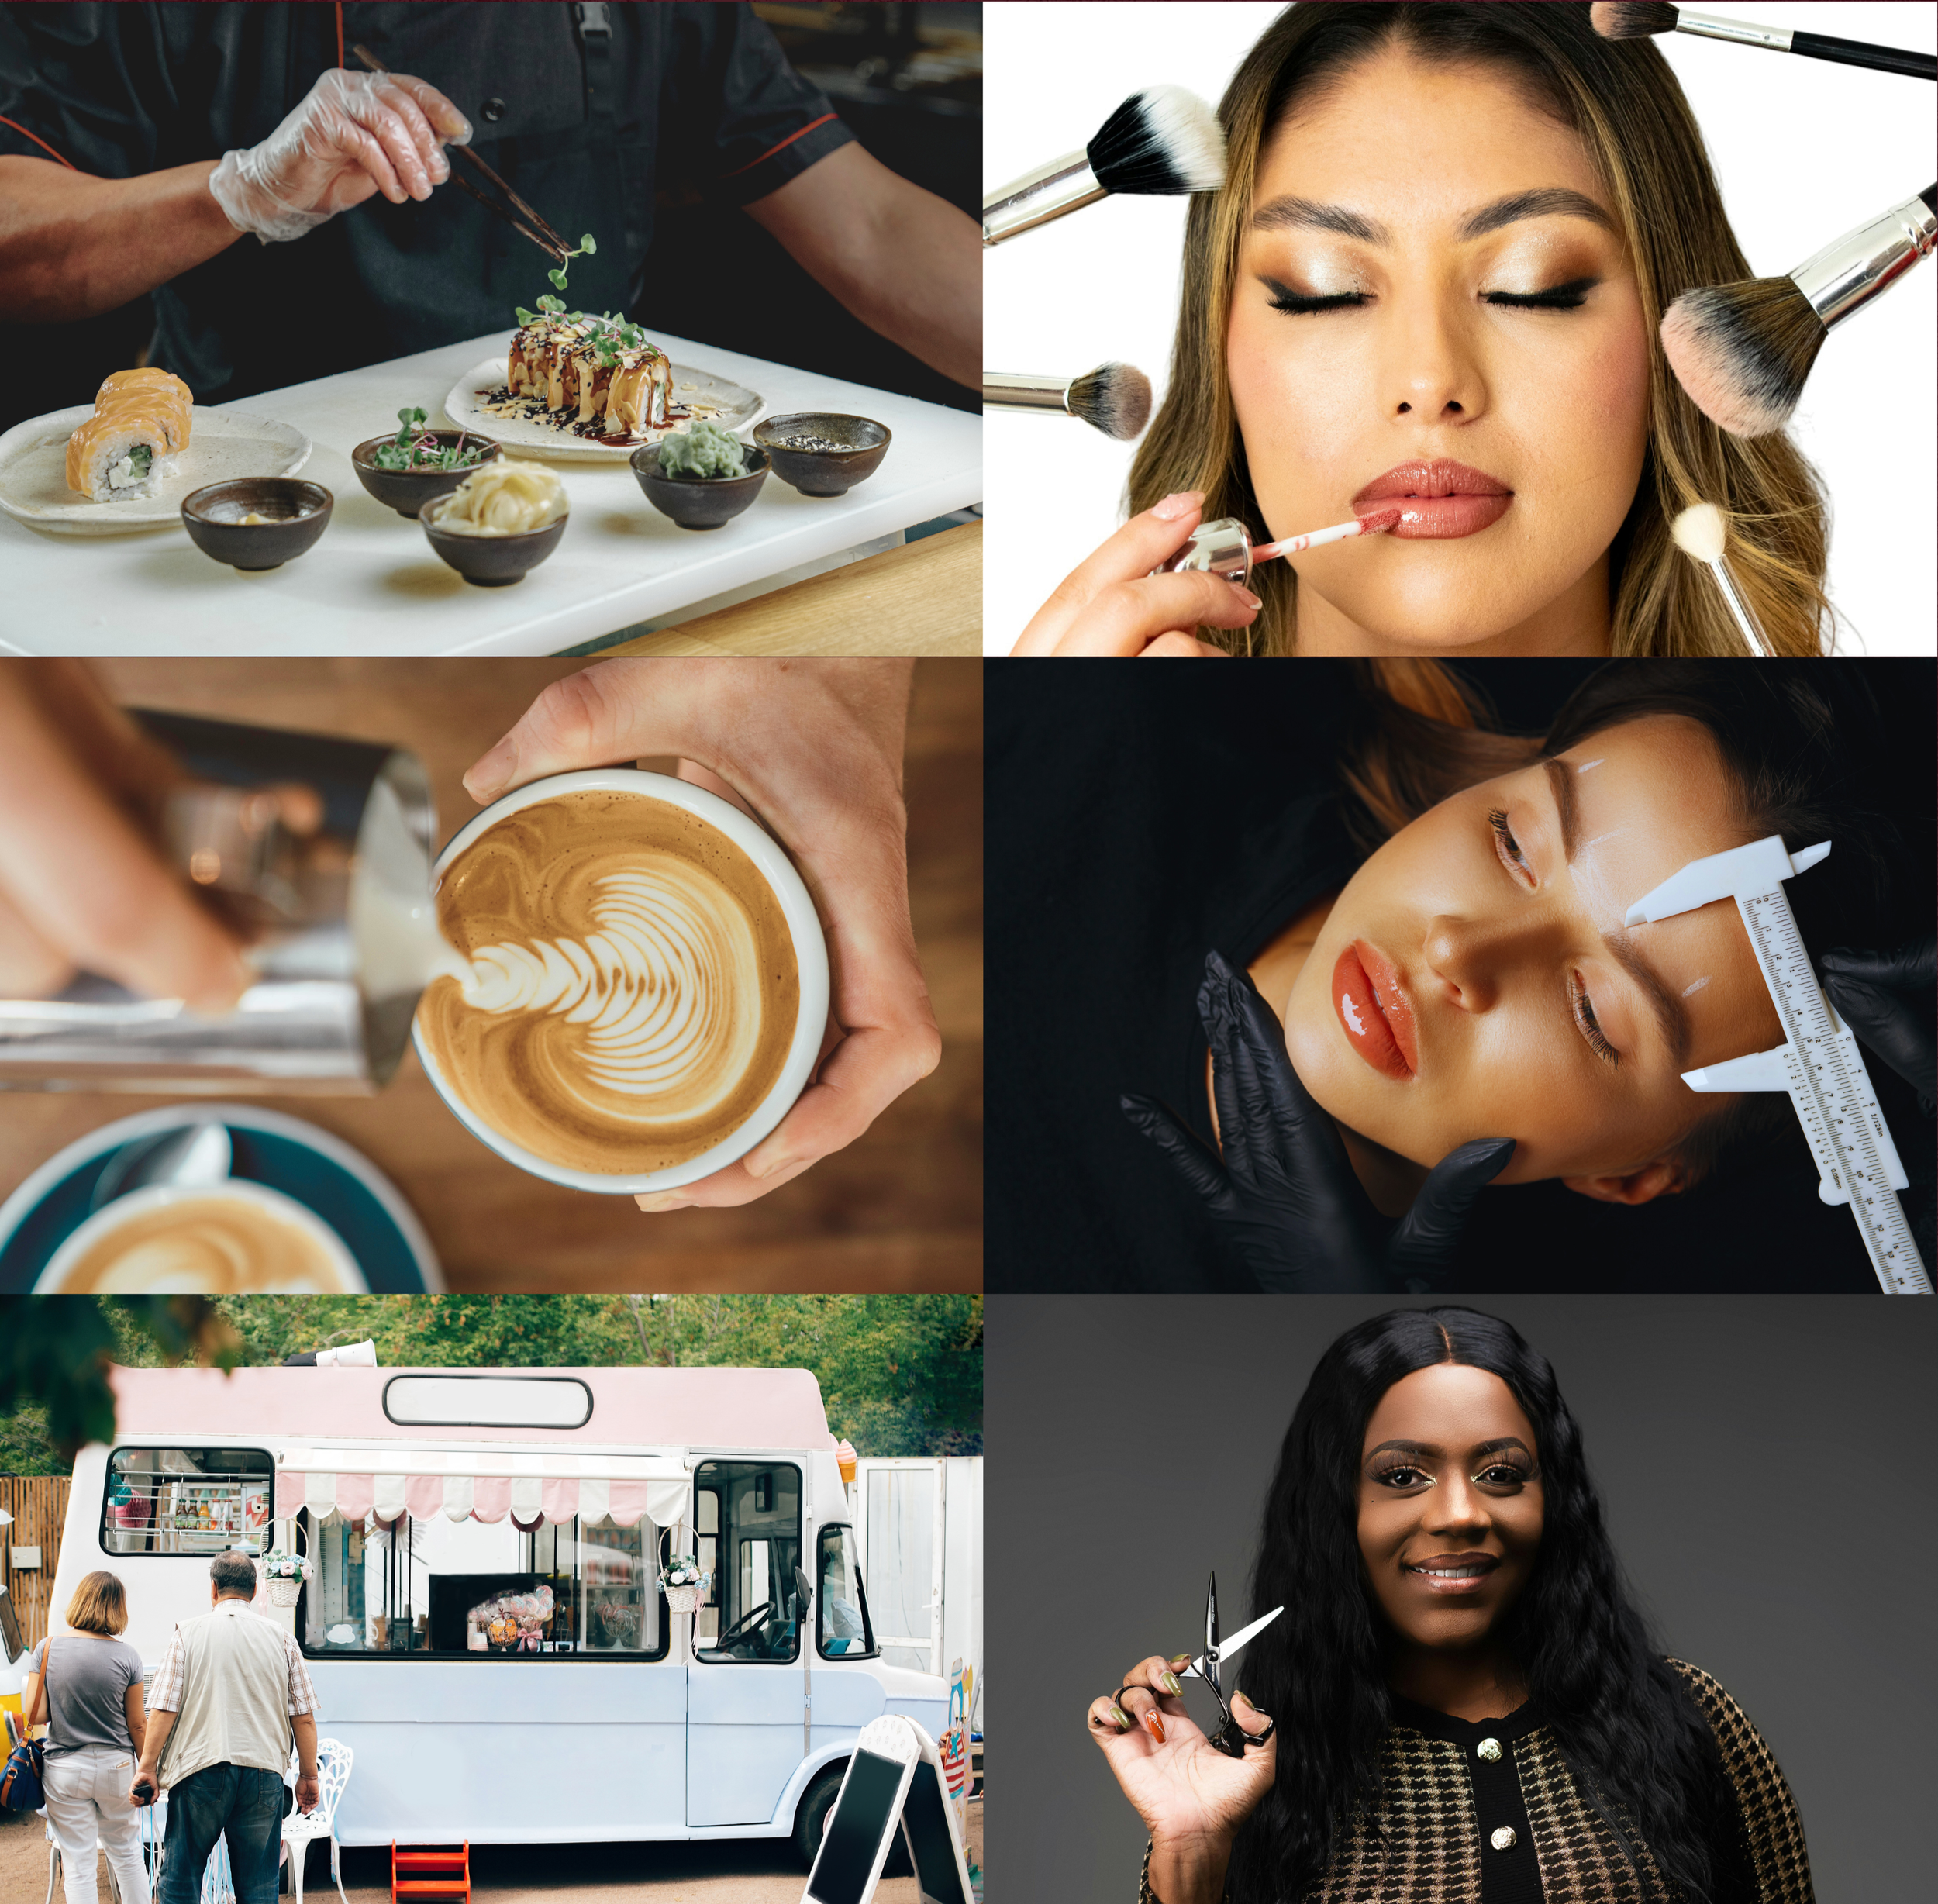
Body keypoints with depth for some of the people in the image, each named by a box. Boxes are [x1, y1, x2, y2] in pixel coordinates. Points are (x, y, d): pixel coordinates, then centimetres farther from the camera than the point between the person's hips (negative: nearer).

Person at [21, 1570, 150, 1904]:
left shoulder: (47, 1649, -7)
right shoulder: (126, 1655, -8)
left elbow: (34, 1715, -8)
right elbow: (137, 1725, -3)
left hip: (65, 1770, 0)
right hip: (116, 1765, 1)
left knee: (78, 1866, 4)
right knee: (127, 1853, 18)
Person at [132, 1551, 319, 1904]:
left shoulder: (189, 1634, 1)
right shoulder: (282, 1639, 7)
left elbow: (164, 1709, -4)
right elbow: (303, 1716, 6)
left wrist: (147, 1768, 2)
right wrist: (308, 1776, 14)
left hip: (201, 1769, -2)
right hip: (263, 1770, 2)